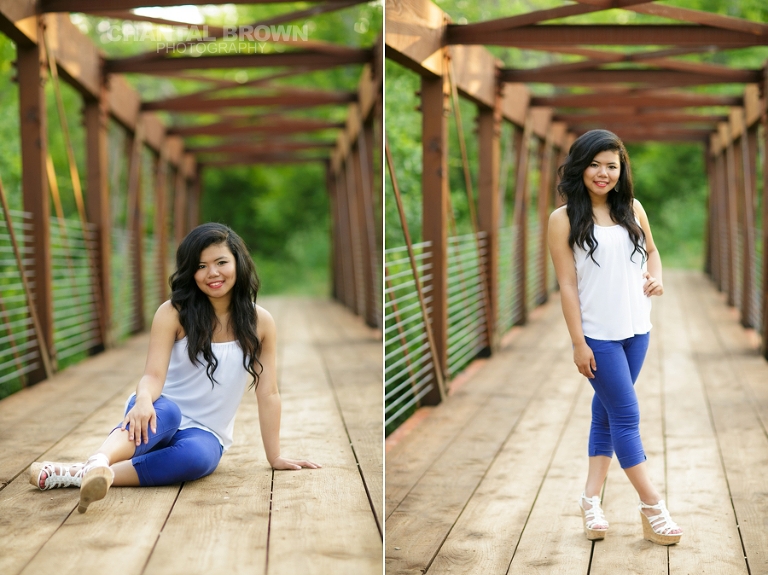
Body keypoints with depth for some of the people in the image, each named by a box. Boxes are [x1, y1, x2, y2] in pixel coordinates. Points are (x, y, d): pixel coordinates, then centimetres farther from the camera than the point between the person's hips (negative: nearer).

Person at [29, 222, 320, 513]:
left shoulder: (260, 322, -1)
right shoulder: (173, 313, -5)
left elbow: (267, 393, 2)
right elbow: (154, 375, -14)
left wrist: (275, 457, 3)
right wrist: (144, 401, -38)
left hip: (204, 434, 1)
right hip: (160, 415, -1)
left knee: (196, 456, -38)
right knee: (165, 411, -39)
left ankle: (82, 474, -43)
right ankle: (97, 463, -64)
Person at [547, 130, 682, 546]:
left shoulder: (632, 209, 4)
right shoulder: (564, 219, -9)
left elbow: (652, 250, 19)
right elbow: (567, 285, -10)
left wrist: (655, 276, -4)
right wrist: (578, 343, -12)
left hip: (636, 329, 5)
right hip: (598, 335, -5)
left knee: (607, 412, 13)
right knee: (626, 415, -2)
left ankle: (592, 496, 23)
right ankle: (652, 508, 4)